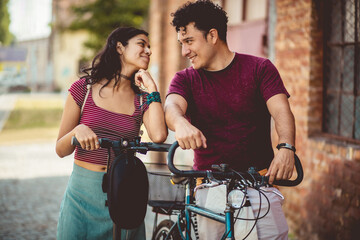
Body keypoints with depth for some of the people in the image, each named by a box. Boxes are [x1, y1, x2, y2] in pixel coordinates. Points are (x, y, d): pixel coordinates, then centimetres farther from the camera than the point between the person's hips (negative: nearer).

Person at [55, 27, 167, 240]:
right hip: (83, 192, -1)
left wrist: (152, 88, -8)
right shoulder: (83, 88, 0)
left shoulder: (142, 99, 6)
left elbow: (158, 136, -16)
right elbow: (61, 150, 1)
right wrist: (77, 130, -21)